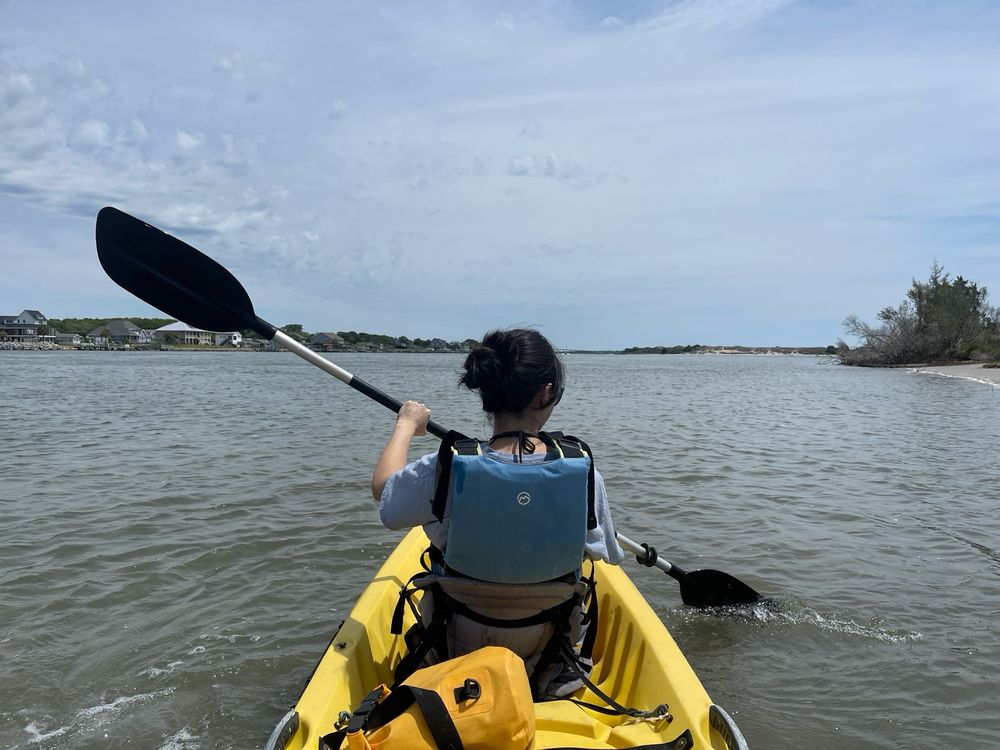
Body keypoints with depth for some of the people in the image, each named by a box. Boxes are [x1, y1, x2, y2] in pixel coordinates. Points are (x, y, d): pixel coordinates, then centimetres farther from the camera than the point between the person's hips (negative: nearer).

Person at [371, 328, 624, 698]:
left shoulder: (447, 467, -25)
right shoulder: (583, 469, -21)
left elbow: (383, 487, -3)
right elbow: (609, 554, -5)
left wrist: (406, 425, 13)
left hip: (456, 650, 0)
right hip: (549, 656, 1)